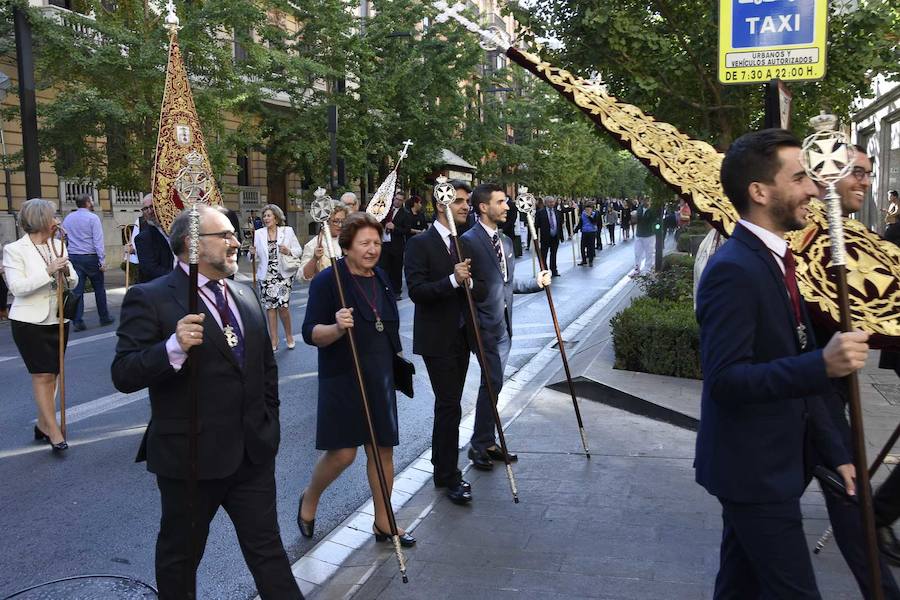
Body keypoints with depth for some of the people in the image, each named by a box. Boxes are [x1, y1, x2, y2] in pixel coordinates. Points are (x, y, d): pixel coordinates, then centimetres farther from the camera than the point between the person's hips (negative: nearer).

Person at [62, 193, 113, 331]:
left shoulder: (67, 219, 10)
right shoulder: (93, 218, -7)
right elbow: (98, 241, -13)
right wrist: (102, 260, -13)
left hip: (73, 258, 4)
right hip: (91, 257, -4)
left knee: (77, 290, 3)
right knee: (99, 288, 9)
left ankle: (77, 321, -1)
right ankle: (104, 318, 17)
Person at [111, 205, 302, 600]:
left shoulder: (244, 296, 9)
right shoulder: (150, 298, -12)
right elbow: (124, 375, -18)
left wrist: (269, 420, 14)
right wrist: (174, 347, -33)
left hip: (253, 451, 5)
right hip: (189, 456, -5)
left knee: (267, 549, 14)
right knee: (180, 555, 17)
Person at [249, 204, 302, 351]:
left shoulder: (287, 231, 3)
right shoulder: (258, 234, 6)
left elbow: (299, 250, 3)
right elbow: (255, 256, 8)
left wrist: (289, 251, -16)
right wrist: (252, 253, -14)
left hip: (284, 274, -2)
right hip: (266, 275, 2)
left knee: (283, 305, -11)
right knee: (270, 306, 4)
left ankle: (289, 335, 13)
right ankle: (273, 340, 14)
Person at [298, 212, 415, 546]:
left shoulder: (380, 277, 9)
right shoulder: (328, 281, -13)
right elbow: (311, 334, -16)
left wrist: (397, 360, 25)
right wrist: (337, 328, -35)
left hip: (380, 379, 6)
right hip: (343, 380, -6)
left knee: (383, 448, 9)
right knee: (342, 452, -4)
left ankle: (383, 522, 23)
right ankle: (309, 500, 26)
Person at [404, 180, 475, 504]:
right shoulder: (420, 244, -11)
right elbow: (416, 291, -20)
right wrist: (453, 280, -30)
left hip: (461, 335, 7)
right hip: (437, 338, -7)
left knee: (449, 404, 16)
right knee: (450, 406, -6)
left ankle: (442, 466, 31)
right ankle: (449, 476, 6)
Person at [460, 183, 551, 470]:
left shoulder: (506, 241, 15)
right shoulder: (468, 241, -13)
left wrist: (537, 282, 11)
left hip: (503, 324, 8)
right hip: (485, 324, -8)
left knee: (493, 383, 14)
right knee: (493, 382, -7)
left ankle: (486, 443, 25)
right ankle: (481, 444, 8)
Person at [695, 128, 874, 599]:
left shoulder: (773, 260, 10)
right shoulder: (734, 270, -22)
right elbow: (724, 379, -28)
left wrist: (833, 451, 14)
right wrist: (822, 364, -36)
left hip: (768, 465, 10)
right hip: (754, 471, -9)